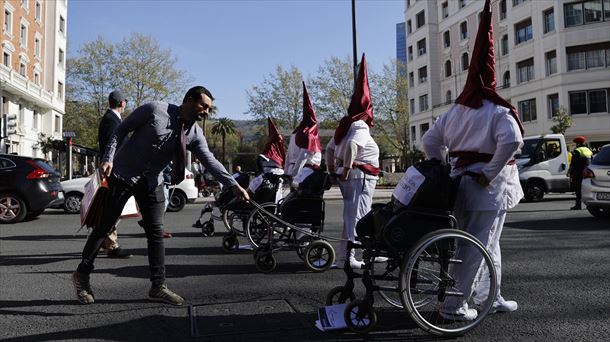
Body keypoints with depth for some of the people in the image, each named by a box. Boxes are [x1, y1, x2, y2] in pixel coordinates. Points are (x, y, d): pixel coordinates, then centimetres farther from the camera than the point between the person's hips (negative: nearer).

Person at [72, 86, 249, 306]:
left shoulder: (194, 134, -4)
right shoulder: (155, 110, -15)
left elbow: (210, 160, -11)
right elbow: (121, 130, -9)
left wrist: (233, 185, -22)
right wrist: (108, 159, -18)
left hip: (152, 182, 5)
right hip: (124, 174, -4)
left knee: (156, 233, 2)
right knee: (105, 226, 3)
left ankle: (158, 287, 9)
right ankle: (82, 275, 21)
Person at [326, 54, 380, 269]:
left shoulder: (344, 126, 16)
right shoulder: (361, 127, -12)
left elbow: (330, 148, 20)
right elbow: (352, 145, -30)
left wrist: (333, 170, 21)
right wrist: (347, 168, -22)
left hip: (348, 177, 10)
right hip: (359, 176, -10)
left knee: (361, 214, 18)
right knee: (355, 215, -6)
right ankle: (345, 257, -4)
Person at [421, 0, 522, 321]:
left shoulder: (454, 111, 9)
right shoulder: (499, 111, -10)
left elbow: (429, 141, 9)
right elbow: (512, 140, -26)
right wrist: (489, 173, -21)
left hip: (460, 181, 7)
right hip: (488, 186, -7)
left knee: (489, 242, 20)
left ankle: (493, 298, 29)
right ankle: (453, 305, 3)